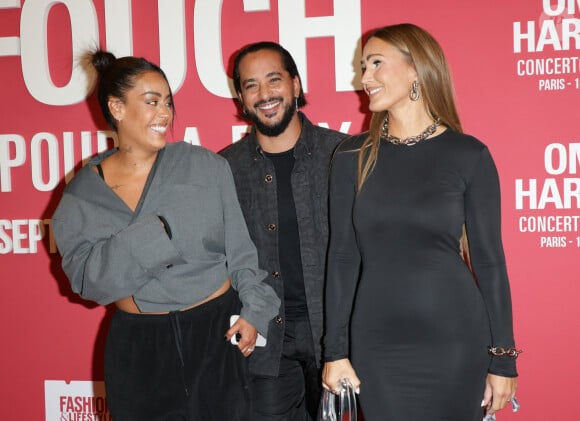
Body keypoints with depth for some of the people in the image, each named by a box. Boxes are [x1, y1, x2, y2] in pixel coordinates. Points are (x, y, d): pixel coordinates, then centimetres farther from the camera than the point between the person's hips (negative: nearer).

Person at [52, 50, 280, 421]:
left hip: (218, 333, 0)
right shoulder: (82, 195, -1)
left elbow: (241, 248, 2)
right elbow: (87, 278, -11)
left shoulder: (206, 166, -2)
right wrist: (153, 235, -22)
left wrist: (254, 311, -6)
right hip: (139, 347, 1)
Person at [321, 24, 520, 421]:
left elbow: (489, 259, 0)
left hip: (453, 338, -1)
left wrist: (503, 358, 0)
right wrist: (335, 349, 2)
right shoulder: (352, 156, 3)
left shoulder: (468, 154, -3)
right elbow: (343, 255, 4)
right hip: (374, 341, 2)